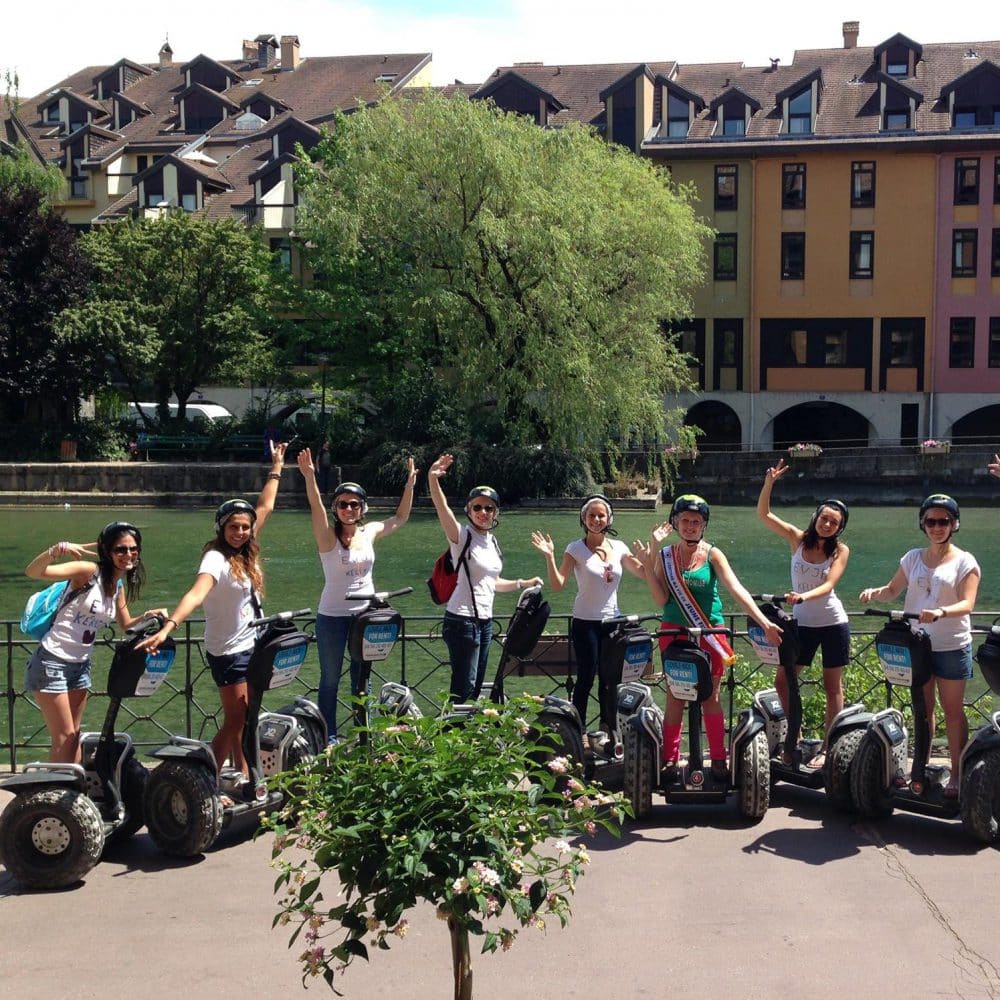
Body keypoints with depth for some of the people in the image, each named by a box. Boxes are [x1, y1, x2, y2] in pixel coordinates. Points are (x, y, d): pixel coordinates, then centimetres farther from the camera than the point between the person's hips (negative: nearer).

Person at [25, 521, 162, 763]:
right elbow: (34, 571, -30)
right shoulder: (88, 572, -18)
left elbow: (126, 625, 20)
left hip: (80, 665, 8)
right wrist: (59, 549, -48)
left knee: (74, 735, 15)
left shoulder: (119, 586, 6)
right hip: (52, 662, -8)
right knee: (64, 738, -1)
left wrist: (149, 616, 1)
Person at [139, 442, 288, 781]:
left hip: (252, 648, 7)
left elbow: (265, 507, 15)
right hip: (228, 652, -7)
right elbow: (195, 594, -36)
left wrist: (277, 466, 21)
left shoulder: (247, 554, 3)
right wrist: (167, 628, -51)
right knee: (234, 722, -4)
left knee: (244, 721, 12)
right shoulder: (216, 558, -19)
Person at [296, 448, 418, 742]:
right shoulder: (328, 537, -10)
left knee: (361, 678, 14)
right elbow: (316, 507, -28)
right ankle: (329, 737, 13)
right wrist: (309, 477, -44)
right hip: (332, 617, -4)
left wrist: (410, 485, 6)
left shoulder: (370, 533, 3)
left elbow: (400, 518, 16)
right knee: (330, 679, 5)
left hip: (365, 615, 4)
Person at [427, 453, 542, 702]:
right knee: (463, 688, -7)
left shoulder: (492, 541, 12)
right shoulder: (462, 536, -10)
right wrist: (433, 480, -47)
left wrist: (524, 583, 23)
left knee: (475, 688, 13)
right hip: (463, 620, -8)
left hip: (485, 621, 8)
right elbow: (442, 509, -31)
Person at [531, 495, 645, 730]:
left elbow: (644, 573, 6)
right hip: (585, 622, -4)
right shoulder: (576, 549, -7)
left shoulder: (618, 547, 5)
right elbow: (558, 584, -15)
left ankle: (607, 727, 22)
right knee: (586, 677, -3)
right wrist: (550, 557, -27)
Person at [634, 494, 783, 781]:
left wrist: (764, 622, -23)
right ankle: (670, 758, 14)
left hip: (710, 632, -1)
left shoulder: (713, 554, -4)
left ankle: (718, 760, 14)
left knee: (711, 697, 5)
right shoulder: (665, 556, 0)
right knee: (674, 697, 5)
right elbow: (661, 599, -7)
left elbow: (737, 590, -13)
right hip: (674, 632, 1)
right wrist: (648, 563, -15)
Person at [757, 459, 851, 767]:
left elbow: (829, 584, -18)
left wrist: (804, 596, -37)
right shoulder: (798, 539, -1)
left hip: (833, 623, -2)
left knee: (832, 686, 5)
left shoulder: (840, 550, -6)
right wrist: (769, 483, -20)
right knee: (782, 681, 0)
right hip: (802, 623, 2)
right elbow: (763, 513, -6)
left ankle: (827, 747, 13)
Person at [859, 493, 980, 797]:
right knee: (922, 709, 12)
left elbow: (966, 604, -15)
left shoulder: (964, 561, -5)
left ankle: (956, 773, 9)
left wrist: (940, 613, -34)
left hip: (952, 647, -4)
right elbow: (893, 590, 15)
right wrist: (875, 592, -8)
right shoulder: (913, 558, 7)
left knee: (953, 710, 2)